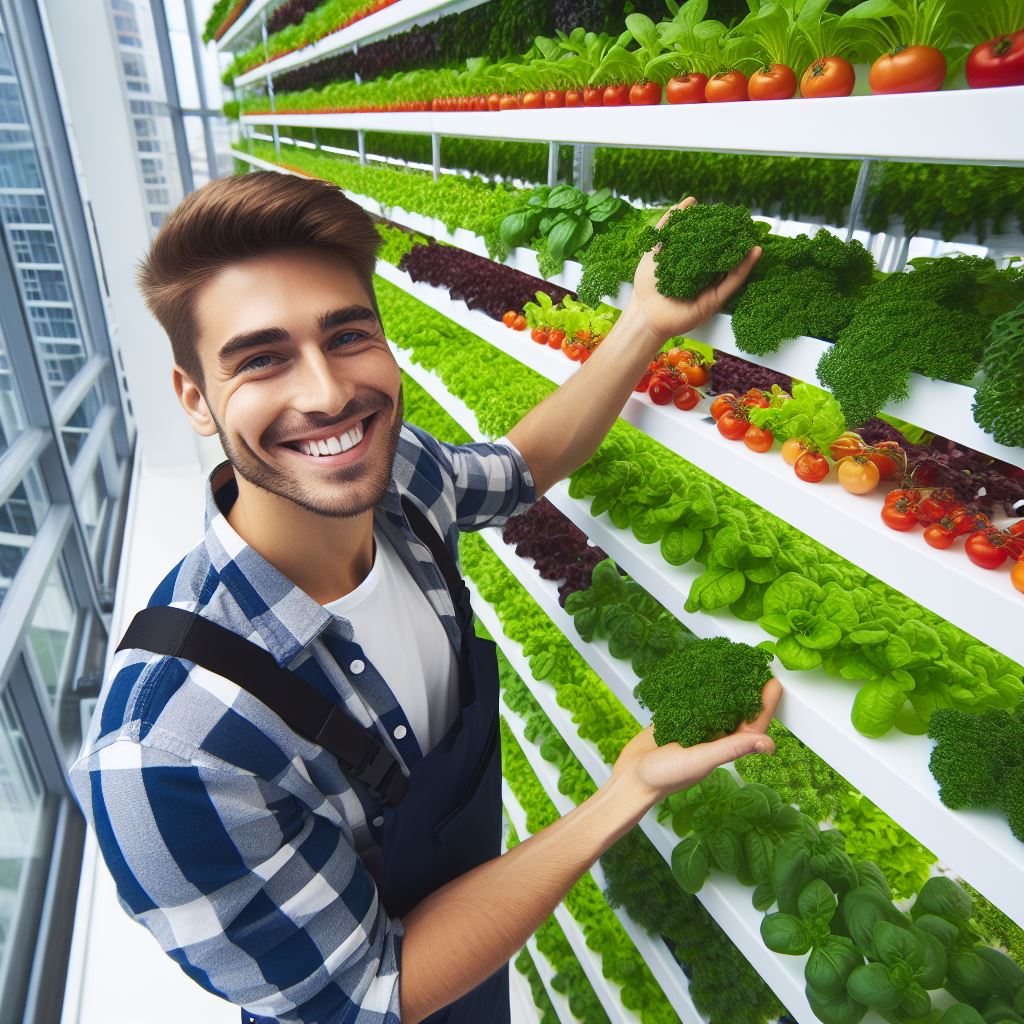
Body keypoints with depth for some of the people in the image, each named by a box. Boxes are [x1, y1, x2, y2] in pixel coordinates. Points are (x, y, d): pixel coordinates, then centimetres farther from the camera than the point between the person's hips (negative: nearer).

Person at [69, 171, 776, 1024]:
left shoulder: (401, 477, -22)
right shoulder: (165, 753, -38)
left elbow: (522, 463, -2)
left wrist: (649, 322, -15)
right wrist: (630, 793, -32)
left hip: (479, 895, 5)